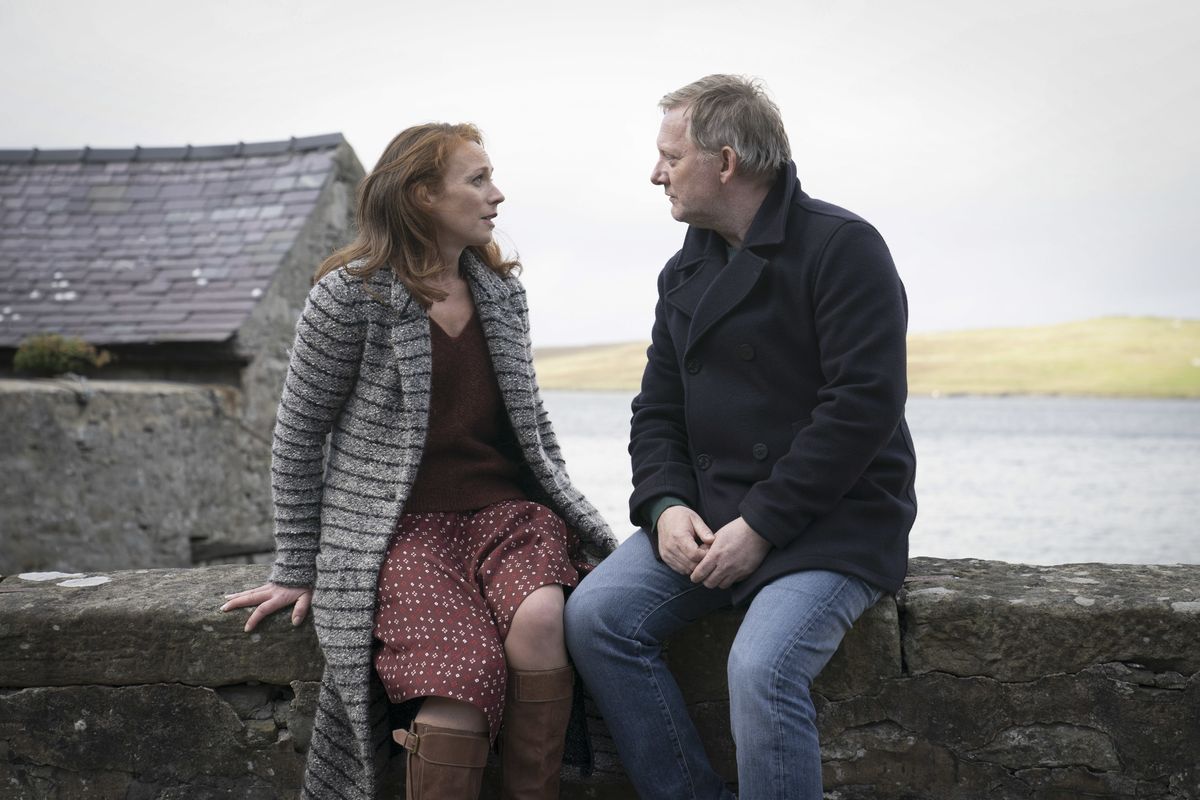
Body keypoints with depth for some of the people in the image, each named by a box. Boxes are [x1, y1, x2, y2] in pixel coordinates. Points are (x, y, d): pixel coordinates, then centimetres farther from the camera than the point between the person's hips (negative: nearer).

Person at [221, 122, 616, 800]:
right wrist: (297, 571, 2)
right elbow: (299, 436, 1)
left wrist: (569, 515, 15)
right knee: (465, 673, -31)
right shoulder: (352, 294, -4)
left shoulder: (503, 291, 12)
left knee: (539, 618, -30)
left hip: (506, 508, 4)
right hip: (405, 526, -4)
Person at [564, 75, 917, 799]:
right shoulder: (685, 271, 15)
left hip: (836, 521, -7)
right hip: (708, 514, 7)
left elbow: (864, 405, -17)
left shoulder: (841, 246, -9)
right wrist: (665, 505, -5)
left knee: (761, 669, -30)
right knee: (595, 617, -13)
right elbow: (657, 409, 16)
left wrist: (761, 525, -19)